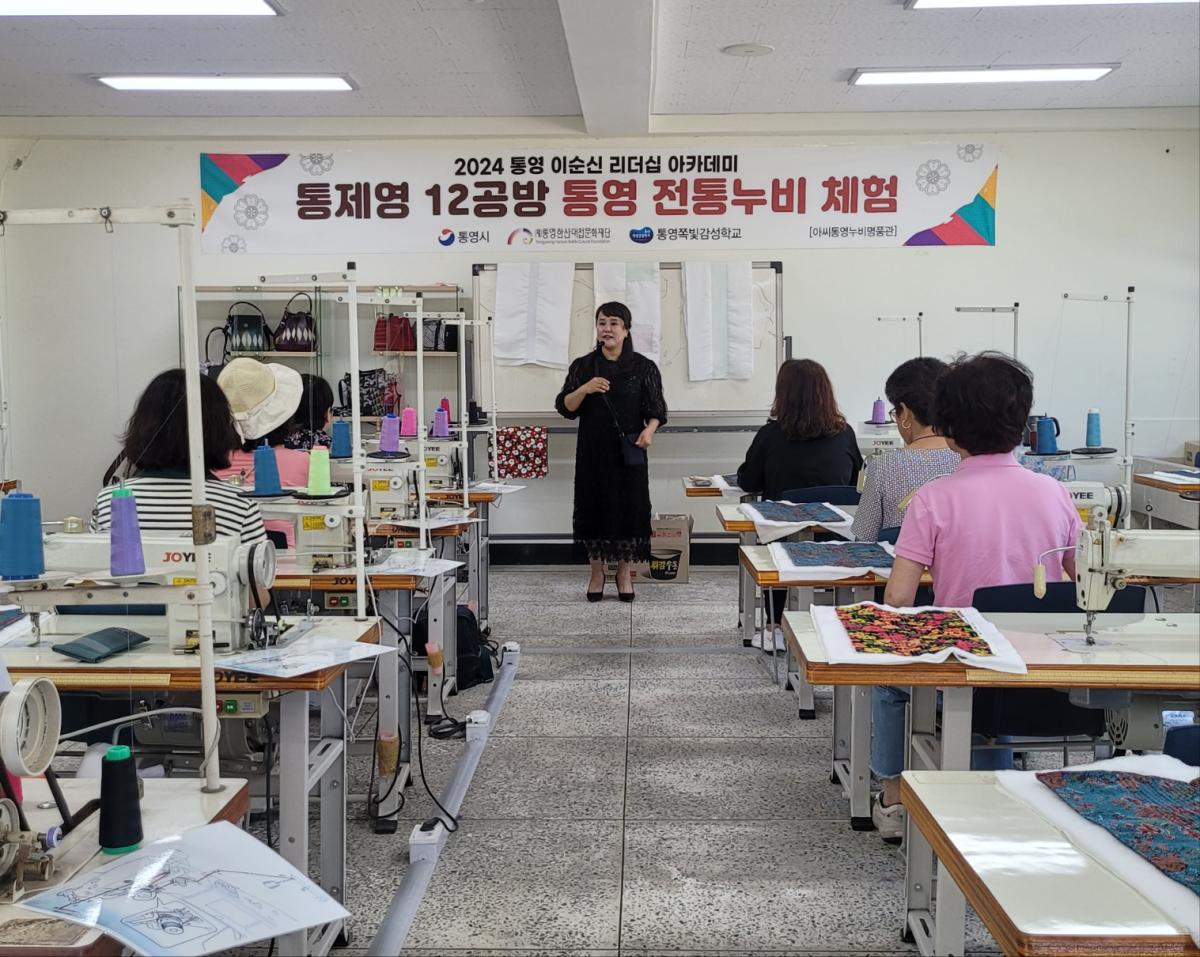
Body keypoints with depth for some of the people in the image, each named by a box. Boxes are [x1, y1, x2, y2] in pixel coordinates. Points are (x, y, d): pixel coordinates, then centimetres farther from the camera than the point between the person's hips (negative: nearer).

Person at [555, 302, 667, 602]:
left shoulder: (643, 367, 2)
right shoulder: (583, 366, 5)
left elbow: (655, 409, 2)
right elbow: (565, 408, 1)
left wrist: (649, 430, -18)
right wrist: (584, 389, -17)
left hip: (628, 452, -1)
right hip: (593, 452, 1)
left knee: (629, 508, 1)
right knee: (593, 507, 4)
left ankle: (625, 573, 16)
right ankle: (596, 572, 19)